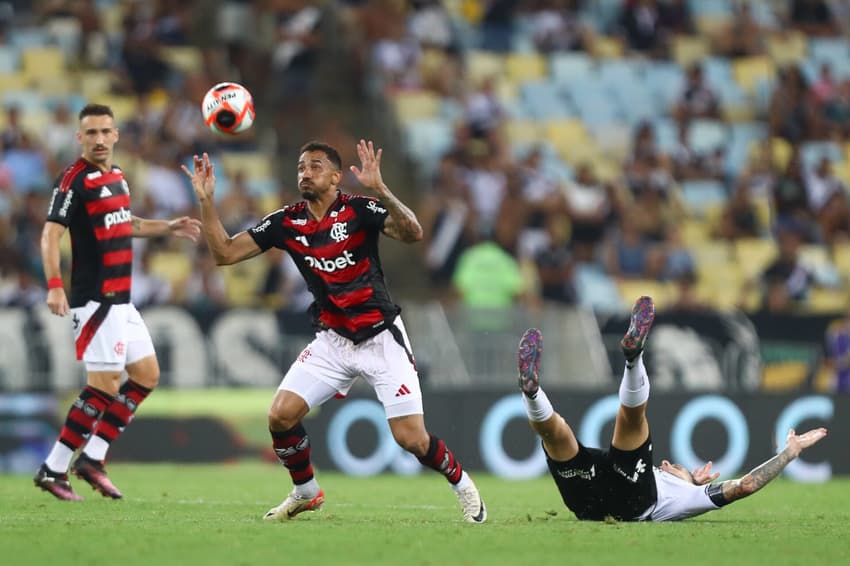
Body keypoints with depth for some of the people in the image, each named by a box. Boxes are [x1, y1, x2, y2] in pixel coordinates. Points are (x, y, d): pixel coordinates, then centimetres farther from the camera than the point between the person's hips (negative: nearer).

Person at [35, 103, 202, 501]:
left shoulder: (116, 175, 13)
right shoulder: (74, 179, -13)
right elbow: (50, 234, -20)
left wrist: (168, 228, 28)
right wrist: (54, 285, -31)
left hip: (120, 301, 9)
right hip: (95, 300, -9)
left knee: (147, 375, 11)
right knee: (105, 385, -12)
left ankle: (92, 459, 13)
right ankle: (53, 470, -4)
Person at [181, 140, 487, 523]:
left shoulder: (359, 210, -12)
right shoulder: (286, 223, 0)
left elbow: (412, 233, -28)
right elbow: (224, 252, 1)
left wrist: (379, 189, -40)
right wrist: (206, 200, -9)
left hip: (381, 337, -4)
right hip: (332, 341, 4)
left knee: (411, 438, -12)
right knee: (280, 416, -10)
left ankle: (461, 483, 18)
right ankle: (305, 492, 15)